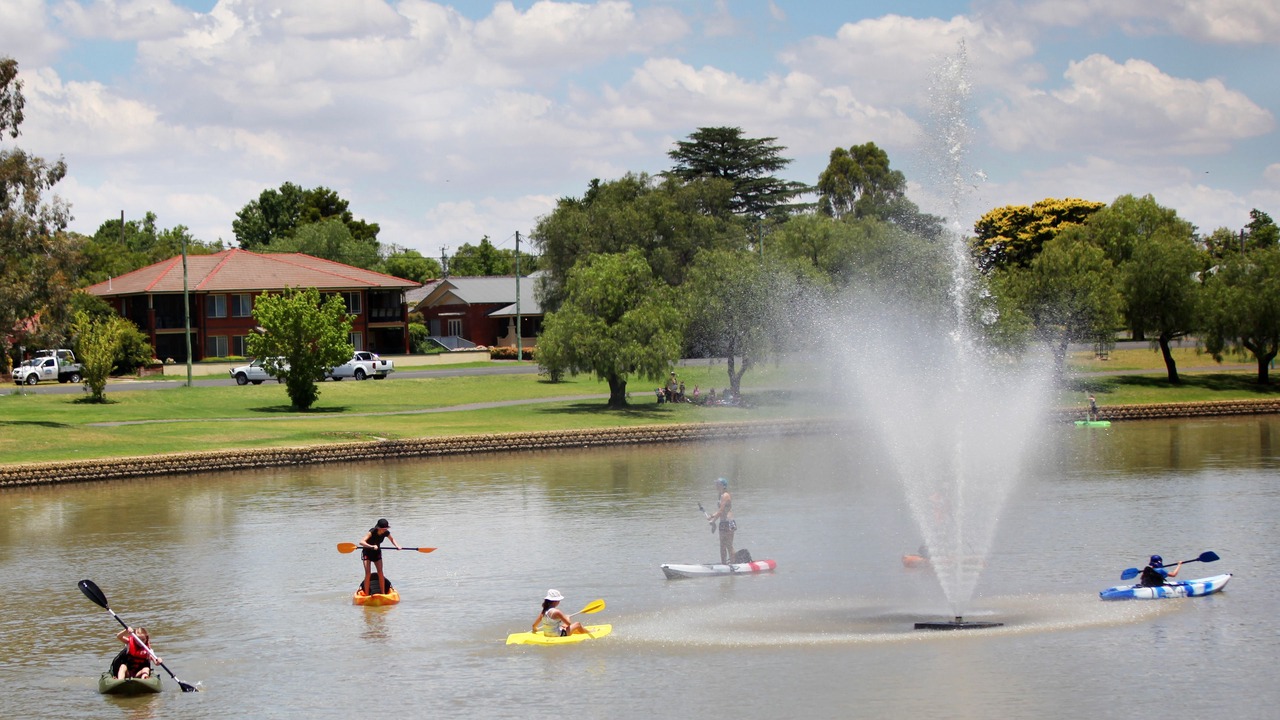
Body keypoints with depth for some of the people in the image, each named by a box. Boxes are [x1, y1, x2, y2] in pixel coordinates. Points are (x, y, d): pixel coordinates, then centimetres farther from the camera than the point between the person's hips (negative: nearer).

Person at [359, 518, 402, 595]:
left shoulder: (386, 533, -14)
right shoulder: (372, 531, -29)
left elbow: (392, 539, 9)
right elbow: (361, 542, -40)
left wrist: (397, 545, -10)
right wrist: (372, 546, -54)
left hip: (377, 552, 4)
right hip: (367, 552, -4)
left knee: (380, 572, -9)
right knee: (367, 573, -13)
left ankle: (383, 593, -1)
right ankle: (367, 594, -8)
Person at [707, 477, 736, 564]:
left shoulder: (725, 496, -16)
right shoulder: (722, 495, 14)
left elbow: (721, 510, -20)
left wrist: (713, 521, -15)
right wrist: (712, 516, 7)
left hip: (728, 523, -10)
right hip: (723, 523, 10)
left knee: (729, 546, -5)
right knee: (722, 546, 14)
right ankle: (723, 563, 20)